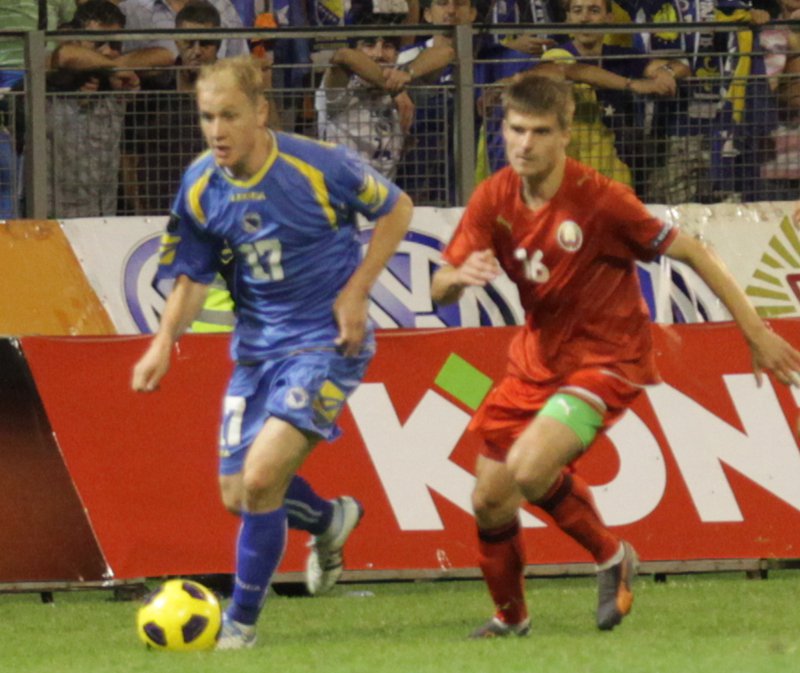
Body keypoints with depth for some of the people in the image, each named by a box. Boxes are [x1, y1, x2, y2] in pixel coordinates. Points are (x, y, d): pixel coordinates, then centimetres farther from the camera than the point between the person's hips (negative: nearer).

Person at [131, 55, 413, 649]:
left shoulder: (318, 167, -18)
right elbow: (192, 278, 6)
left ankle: (241, 622, -3)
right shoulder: (201, 189, -5)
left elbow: (398, 209, -3)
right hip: (256, 347, 6)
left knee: (261, 479, -19)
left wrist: (356, 292, -10)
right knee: (237, 497, 8)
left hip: (325, 342, -6)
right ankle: (330, 522, 41)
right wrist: (164, 343, -11)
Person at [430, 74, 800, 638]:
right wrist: (459, 276, -32)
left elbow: (692, 253, -15)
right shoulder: (494, 199, -7)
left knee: (528, 470, -27)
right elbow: (440, 290, -6)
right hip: (538, 355, 6)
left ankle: (612, 556, 0)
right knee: (489, 500, 7)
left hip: (606, 359, -6)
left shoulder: (599, 199, -21)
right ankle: (510, 618, 33)